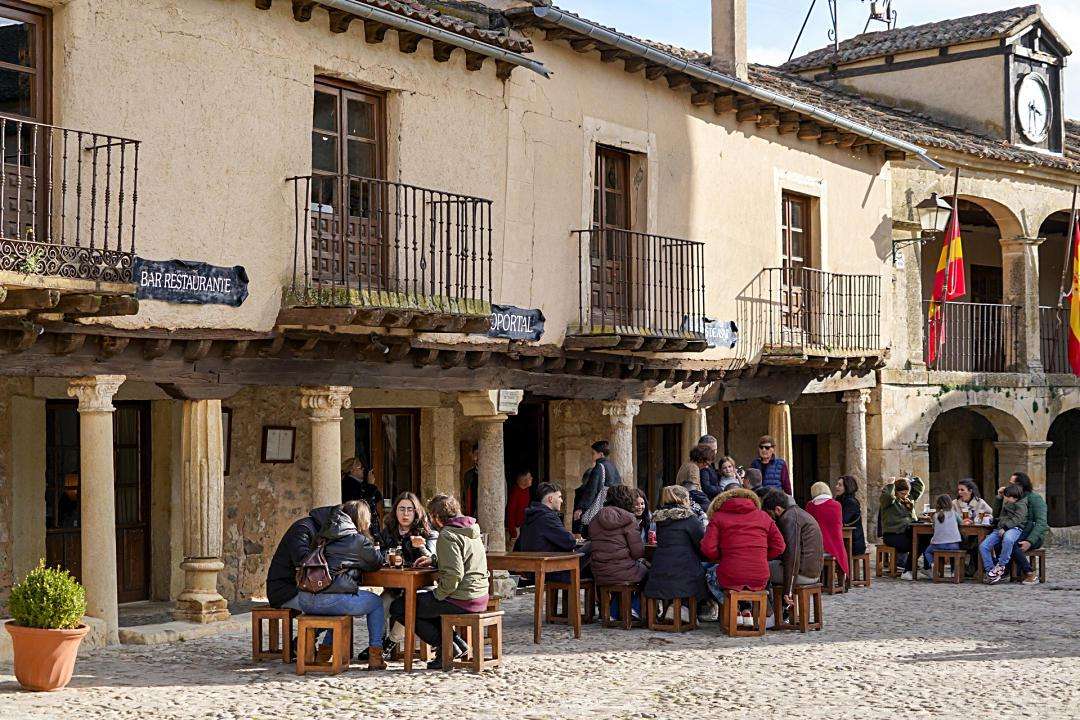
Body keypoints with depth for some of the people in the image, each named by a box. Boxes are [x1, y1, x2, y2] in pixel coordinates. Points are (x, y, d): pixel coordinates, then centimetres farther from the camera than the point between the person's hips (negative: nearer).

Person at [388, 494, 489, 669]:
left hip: (461, 600, -10)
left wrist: (438, 594, -11)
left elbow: (454, 574, -24)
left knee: (398, 608, -2)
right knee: (422, 598, 31)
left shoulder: (447, 536, -15)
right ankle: (456, 642, 16)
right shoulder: (471, 531, 13)